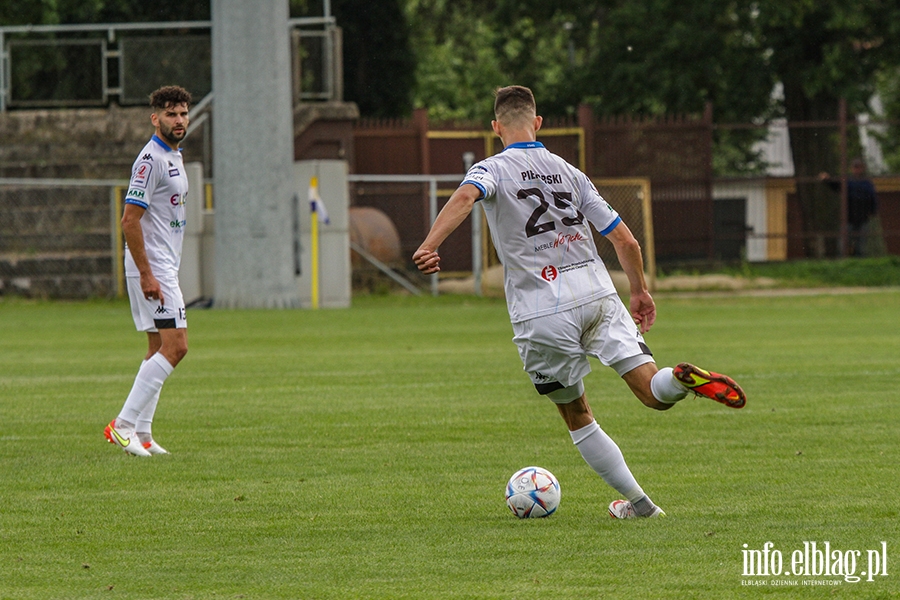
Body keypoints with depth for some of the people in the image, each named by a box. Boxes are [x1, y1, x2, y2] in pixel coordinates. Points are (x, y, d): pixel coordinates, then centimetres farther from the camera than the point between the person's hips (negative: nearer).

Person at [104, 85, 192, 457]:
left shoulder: (173, 157, 17)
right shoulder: (151, 159, -15)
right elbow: (129, 220, -20)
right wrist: (147, 275, -22)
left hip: (164, 268, 10)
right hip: (151, 267, -10)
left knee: (160, 350, 9)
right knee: (175, 346, -14)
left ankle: (140, 433, 10)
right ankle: (123, 424, -15)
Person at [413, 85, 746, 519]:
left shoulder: (493, 169, 4)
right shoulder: (569, 172, 16)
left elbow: (466, 196, -22)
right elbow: (625, 240, 15)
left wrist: (429, 246, -34)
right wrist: (640, 291, 30)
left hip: (541, 313, -2)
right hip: (598, 295, 2)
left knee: (576, 416, 15)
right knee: (654, 393, -4)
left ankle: (636, 500, 16)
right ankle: (684, 379, -37)